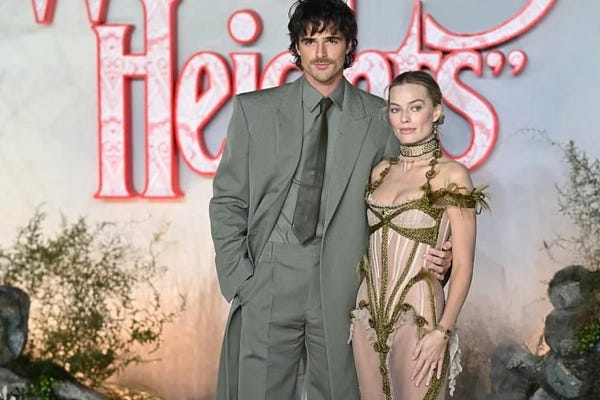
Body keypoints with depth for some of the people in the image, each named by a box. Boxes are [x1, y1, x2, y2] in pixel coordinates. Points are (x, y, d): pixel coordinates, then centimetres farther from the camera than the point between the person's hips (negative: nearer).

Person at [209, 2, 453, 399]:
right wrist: (238, 277, -3)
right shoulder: (255, 110, 6)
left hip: (343, 287, 0)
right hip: (268, 281, 0)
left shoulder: (379, 118, 5)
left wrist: (432, 254, -8)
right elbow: (228, 201, 6)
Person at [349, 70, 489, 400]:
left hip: (418, 315, -5)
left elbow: (463, 265, -9)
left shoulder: (451, 174, -7)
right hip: (368, 313, 5)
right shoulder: (381, 171, 10)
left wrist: (442, 332, -16)